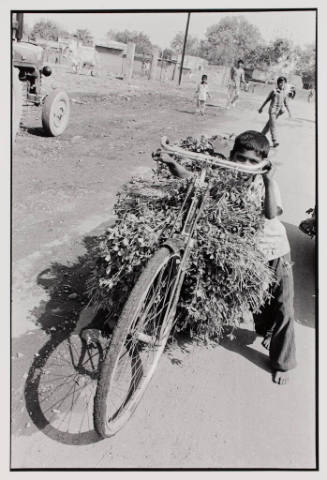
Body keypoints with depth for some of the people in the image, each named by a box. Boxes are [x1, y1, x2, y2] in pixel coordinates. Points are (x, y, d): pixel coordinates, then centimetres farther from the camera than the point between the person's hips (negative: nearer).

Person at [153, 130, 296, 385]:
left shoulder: (265, 182, -17)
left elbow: (271, 213, -33)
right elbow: (191, 177, -21)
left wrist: (269, 181, -40)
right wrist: (171, 162, -37)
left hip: (275, 251, -1)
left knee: (283, 307, 6)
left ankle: (282, 362, 26)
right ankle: (266, 330, 55)